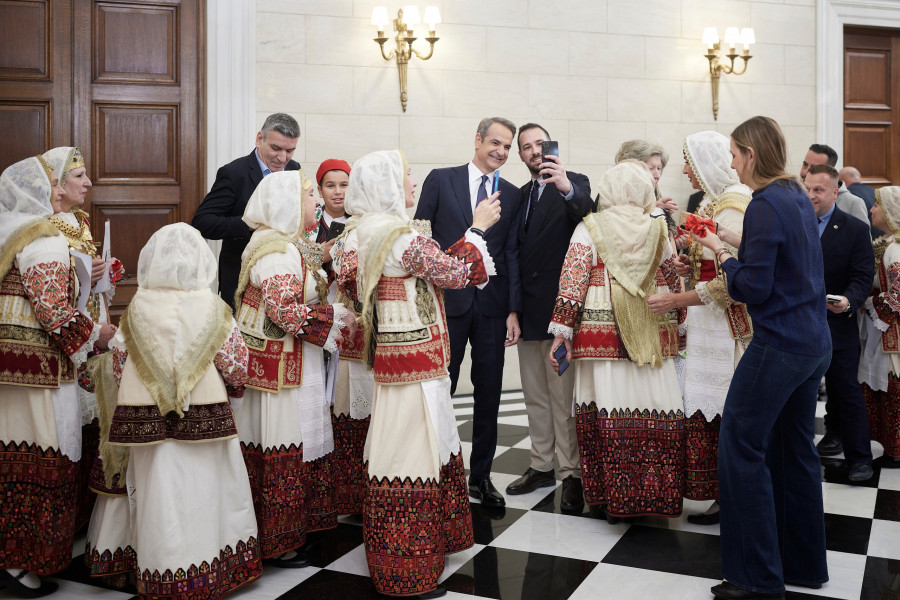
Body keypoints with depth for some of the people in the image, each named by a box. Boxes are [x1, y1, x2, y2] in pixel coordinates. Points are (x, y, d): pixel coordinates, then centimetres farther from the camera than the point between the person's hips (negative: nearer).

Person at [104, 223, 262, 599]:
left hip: (146, 419, 1)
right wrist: (227, 391, 16)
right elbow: (237, 369, -5)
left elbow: (119, 367, 4)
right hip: (206, 417, -1)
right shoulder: (213, 309, -6)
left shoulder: (137, 309, -2)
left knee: (158, 494, 10)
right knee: (204, 493, 10)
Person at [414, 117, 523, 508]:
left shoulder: (512, 194, 10)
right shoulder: (440, 180, 3)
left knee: (489, 395, 8)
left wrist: (513, 310, 0)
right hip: (447, 300, -2)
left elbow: (512, 254, 7)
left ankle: (480, 476, 22)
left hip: (492, 304, 3)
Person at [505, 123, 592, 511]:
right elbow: (518, 249, 13)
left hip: (559, 307, -7)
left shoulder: (575, 184, -3)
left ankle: (573, 474, 8)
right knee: (535, 395, 15)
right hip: (528, 308, 7)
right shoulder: (521, 194, 15)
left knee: (564, 396, -3)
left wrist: (568, 190, -45)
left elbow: (585, 213, -25)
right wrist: (513, 308, 9)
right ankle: (542, 467, 27)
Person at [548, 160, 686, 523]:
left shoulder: (590, 228, 0)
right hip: (653, 339, 2)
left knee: (608, 416, 4)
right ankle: (654, 495, 14)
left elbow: (572, 283, -7)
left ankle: (614, 497, 12)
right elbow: (673, 286, 12)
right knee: (657, 414, 7)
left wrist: (562, 331, -5)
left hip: (602, 338, -1)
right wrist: (676, 327, 22)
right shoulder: (659, 229, 6)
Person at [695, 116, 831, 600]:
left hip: (779, 345, -10)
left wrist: (723, 255, -3)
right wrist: (734, 248, 11)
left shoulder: (766, 205, -17)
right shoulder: (798, 197, 12)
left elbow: (752, 288, -19)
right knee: (797, 450, 17)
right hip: (815, 342, 10)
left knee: (741, 448, -2)